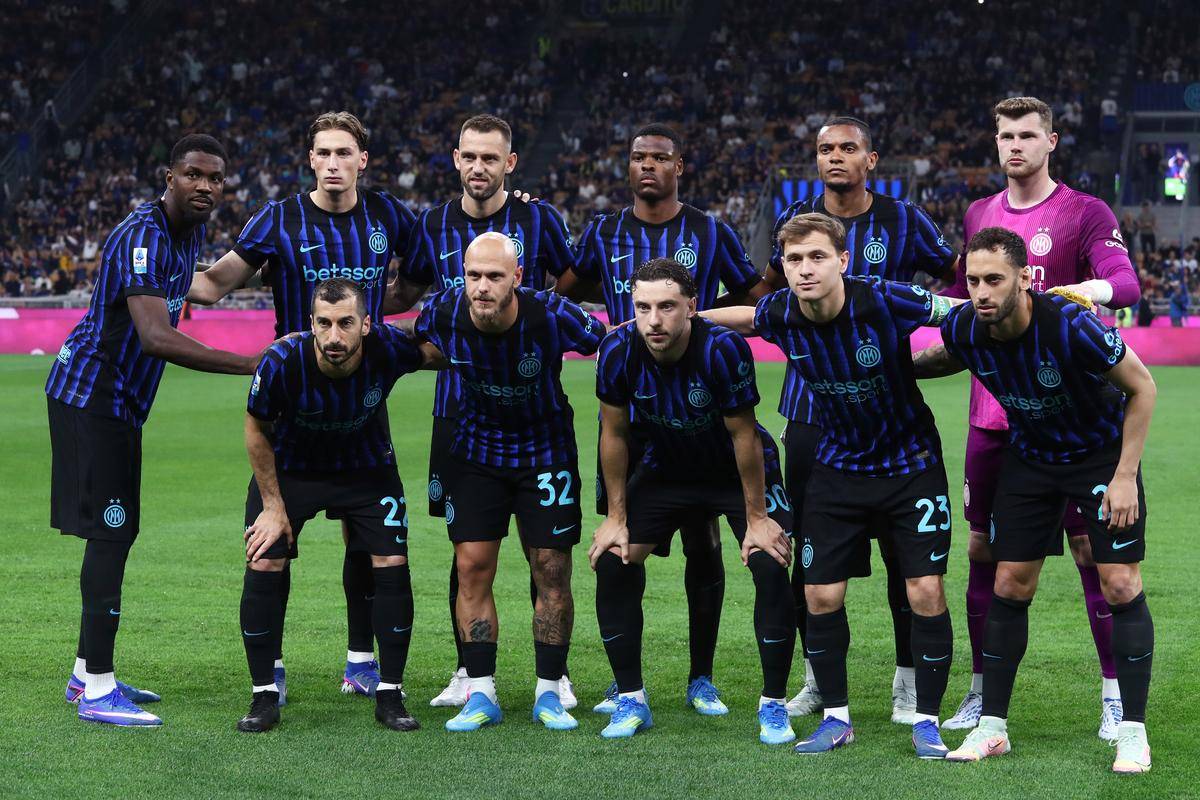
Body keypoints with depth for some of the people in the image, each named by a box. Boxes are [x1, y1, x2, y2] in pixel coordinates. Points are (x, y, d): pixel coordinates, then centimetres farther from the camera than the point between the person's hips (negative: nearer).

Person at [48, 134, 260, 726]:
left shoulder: (191, 231, 8)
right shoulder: (142, 237, -23)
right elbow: (155, 336, -36)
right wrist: (249, 364, -38)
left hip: (119, 399, 10)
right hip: (90, 393, -10)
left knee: (116, 532, 13)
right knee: (109, 533, -12)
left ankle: (87, 673, 22)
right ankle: (96, 691, -12)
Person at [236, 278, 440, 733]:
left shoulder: (388, 349, -31)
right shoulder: (282, 362, -33)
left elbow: (439, 354, -5)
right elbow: (257, 429, -13)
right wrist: (273, 505, -9)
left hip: (368, 469, 1)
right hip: (290, 469, -1)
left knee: (392, 565, -8)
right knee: (263, 566, -11)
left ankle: (389, 695, 6)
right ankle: (264, 697, 3)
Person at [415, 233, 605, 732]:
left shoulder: (552, 316, -27)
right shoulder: (442, 312, -18)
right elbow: (413, 350, 6)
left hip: (546, 451, -2)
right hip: (478, 449, 2)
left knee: (552, 573, -1)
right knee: (472, 566, -3)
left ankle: (549, 695, 12)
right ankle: (481, 695, 6)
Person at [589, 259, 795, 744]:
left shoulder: (722, 349, -32)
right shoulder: (619, 351, -23)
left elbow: (744, 436, -22)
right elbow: (615, 434, -8)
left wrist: (756, 518, -17)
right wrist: (616, 517, -5)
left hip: (738, 470, -3)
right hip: (665, 467, 3)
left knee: (771, 566, -19)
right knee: (612, 562, -9)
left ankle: (773, 707, -4)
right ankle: (631, 701, 5)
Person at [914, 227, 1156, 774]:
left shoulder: (1070, 325, -33)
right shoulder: (965, 328, -19)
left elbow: (1141, 387, -18)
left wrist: (1124, 476, -19)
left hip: (1103, 453, -4)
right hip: (1030, 457, 4)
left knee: (1120, 585, -9)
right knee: (1009, 586, 2)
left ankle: (1133, 731, 0)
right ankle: (992, 726, 11)